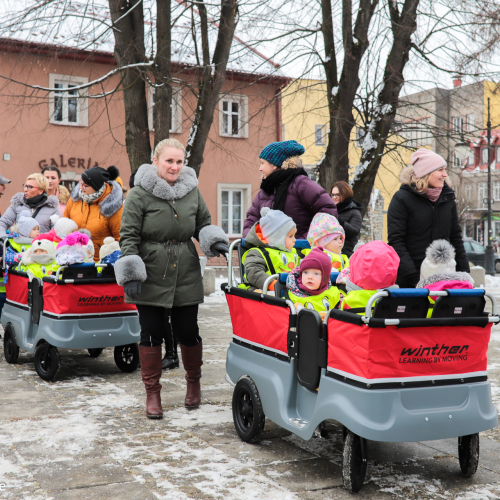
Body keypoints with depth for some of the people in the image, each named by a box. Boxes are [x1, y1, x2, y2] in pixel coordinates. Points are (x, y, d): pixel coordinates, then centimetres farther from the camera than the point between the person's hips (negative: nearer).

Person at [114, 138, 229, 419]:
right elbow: (128, 235, -6)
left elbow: (204, 225, 18)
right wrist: (131, 274, -15)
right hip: (151, 277, -3)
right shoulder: (140, 194, -5)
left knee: (188, 332, 7)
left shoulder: (192, 191, 8)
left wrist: (215, 242, -3)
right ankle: (153, 393, 17)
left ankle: (194, 382, 33)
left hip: (186, 277, 3)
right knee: (152, 333, 2)